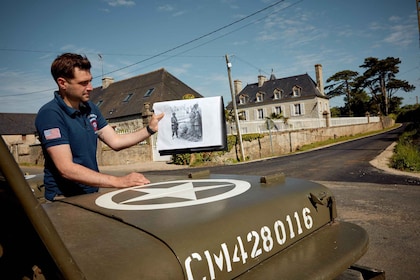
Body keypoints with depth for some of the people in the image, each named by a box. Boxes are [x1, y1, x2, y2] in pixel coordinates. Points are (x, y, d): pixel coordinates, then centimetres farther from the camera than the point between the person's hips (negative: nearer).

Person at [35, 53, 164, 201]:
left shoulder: (89, 108, 8)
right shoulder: (50, 114, -15)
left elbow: (115, 141, 8)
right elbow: (66, 169, -23)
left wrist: (150, 129, -4)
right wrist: (118, 182, -28)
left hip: (92, 194, 6)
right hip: (65, 200, -6)